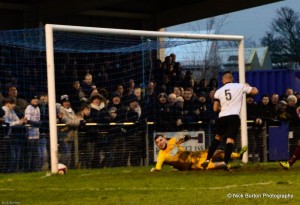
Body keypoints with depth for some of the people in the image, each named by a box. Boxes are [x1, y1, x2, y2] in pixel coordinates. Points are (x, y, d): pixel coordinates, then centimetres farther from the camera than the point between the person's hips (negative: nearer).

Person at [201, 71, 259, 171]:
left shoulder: (219, 91, 9)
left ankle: (207, 160, 20)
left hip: (222, 117, 3)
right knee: (230, 140, -7)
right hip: (234, 117, -3)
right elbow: (255, 91, 6)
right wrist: (248, 86, 27)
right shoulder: (240, 86, 4)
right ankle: (225, 162, -23)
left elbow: (215, 108, 9)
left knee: (217, 137, 21)